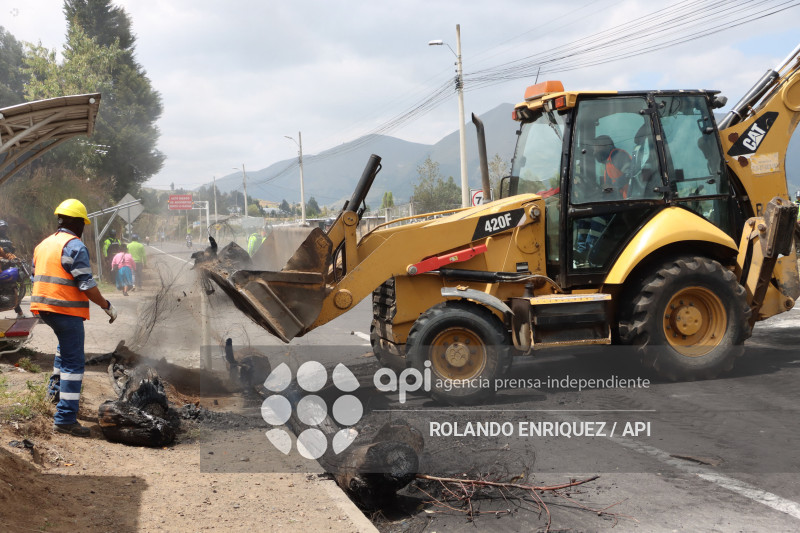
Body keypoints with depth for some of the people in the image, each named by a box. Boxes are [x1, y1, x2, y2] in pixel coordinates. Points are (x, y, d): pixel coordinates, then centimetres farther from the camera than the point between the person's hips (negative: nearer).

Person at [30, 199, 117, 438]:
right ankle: (65, 418, -6)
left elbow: (37, 279, 20)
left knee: (67, 343, 35)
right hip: (66, 310, -9)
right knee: (74, 362, -4)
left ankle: (56, 385, 27)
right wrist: (107, 306, -6)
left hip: (44, 308, 9)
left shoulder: (43, 245, 13)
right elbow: (87, 284, -17)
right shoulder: (74, 246, -13)